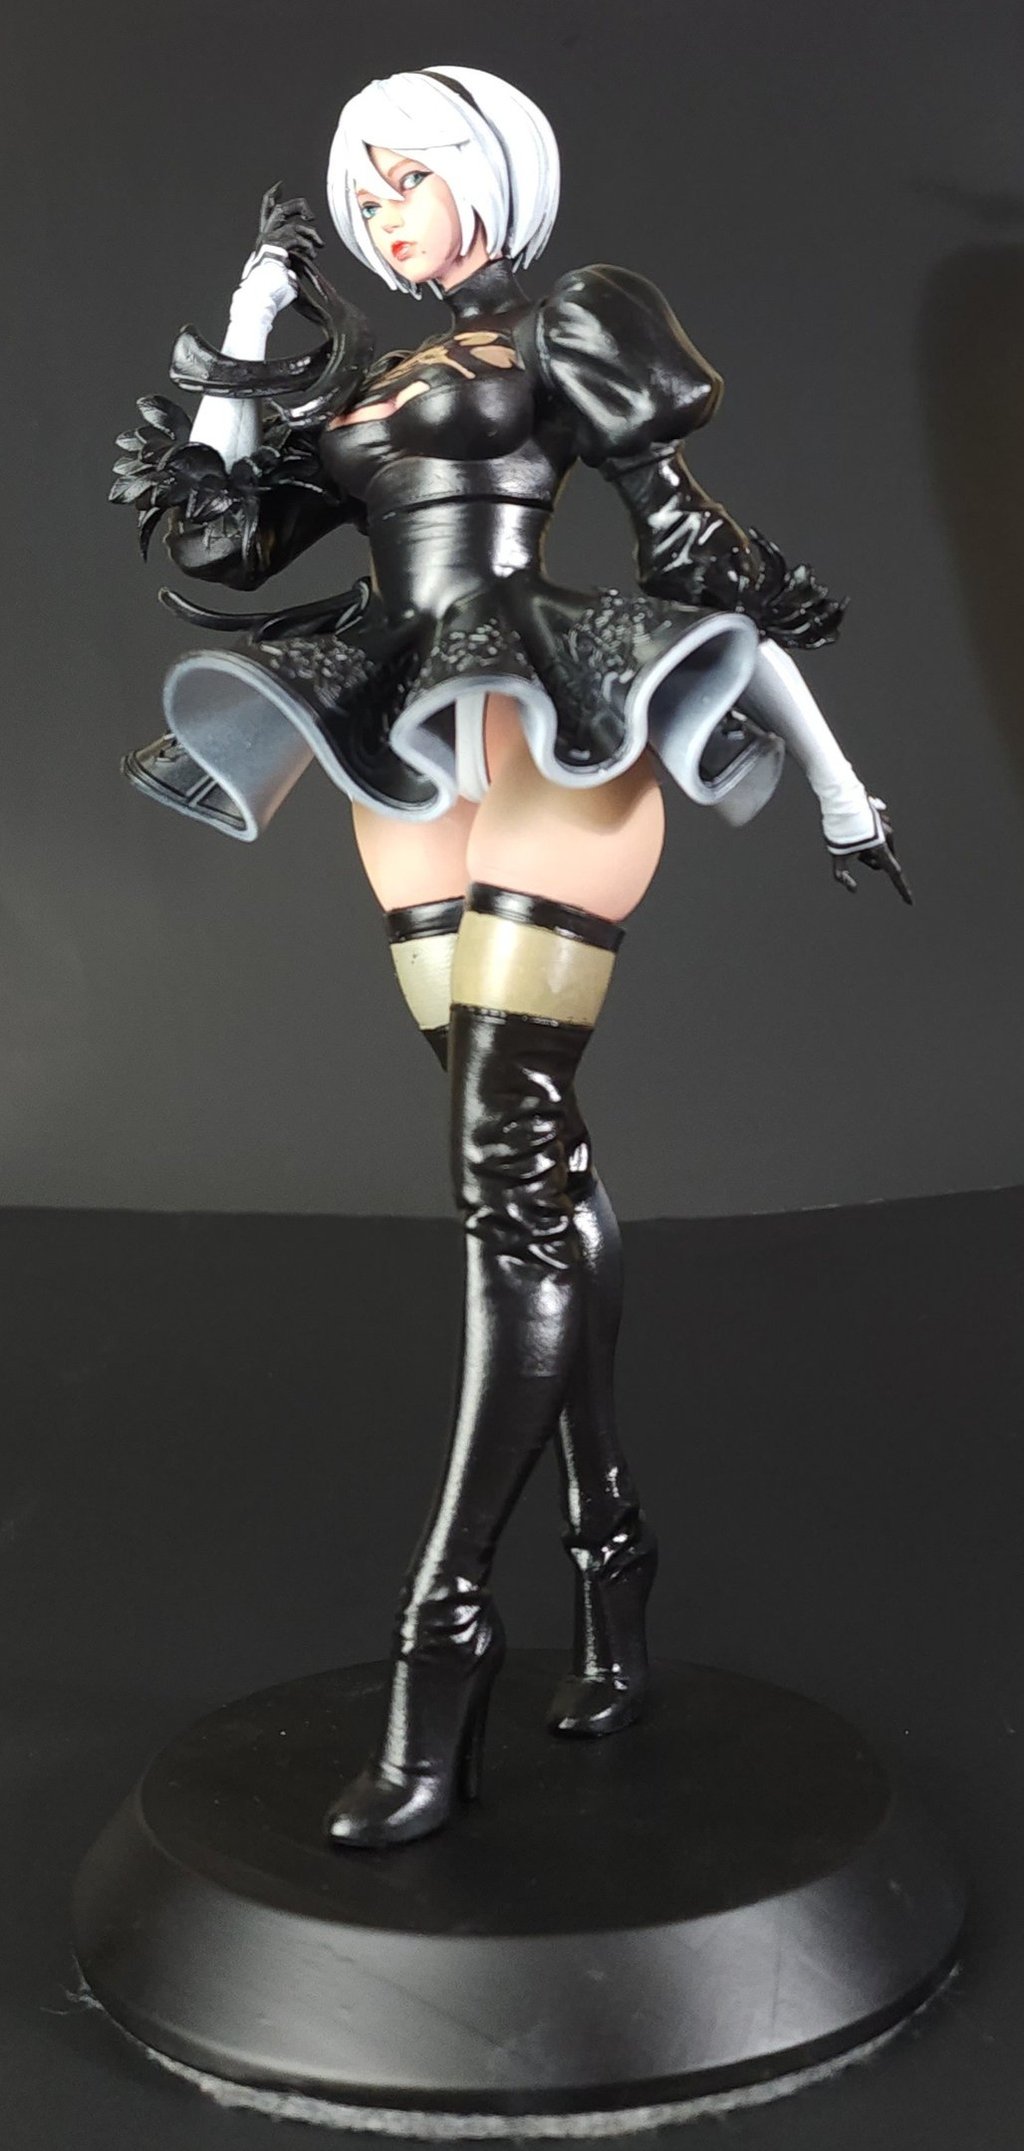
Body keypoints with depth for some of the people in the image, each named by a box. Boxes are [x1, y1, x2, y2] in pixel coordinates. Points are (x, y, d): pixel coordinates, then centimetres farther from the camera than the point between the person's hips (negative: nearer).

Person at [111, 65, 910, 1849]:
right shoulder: (348, 382, 22)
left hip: (560, 739, -6)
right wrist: (246, 324, 11)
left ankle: (438, 1661, -17)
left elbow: (692, 546, 3)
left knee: (507, 1168, -15)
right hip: (415, 765, 7)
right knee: (534, 1162, 7)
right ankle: (605, 1544, 16)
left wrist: (839, 789, 1)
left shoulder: (570, 333, 6)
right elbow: (216, 546, 14)